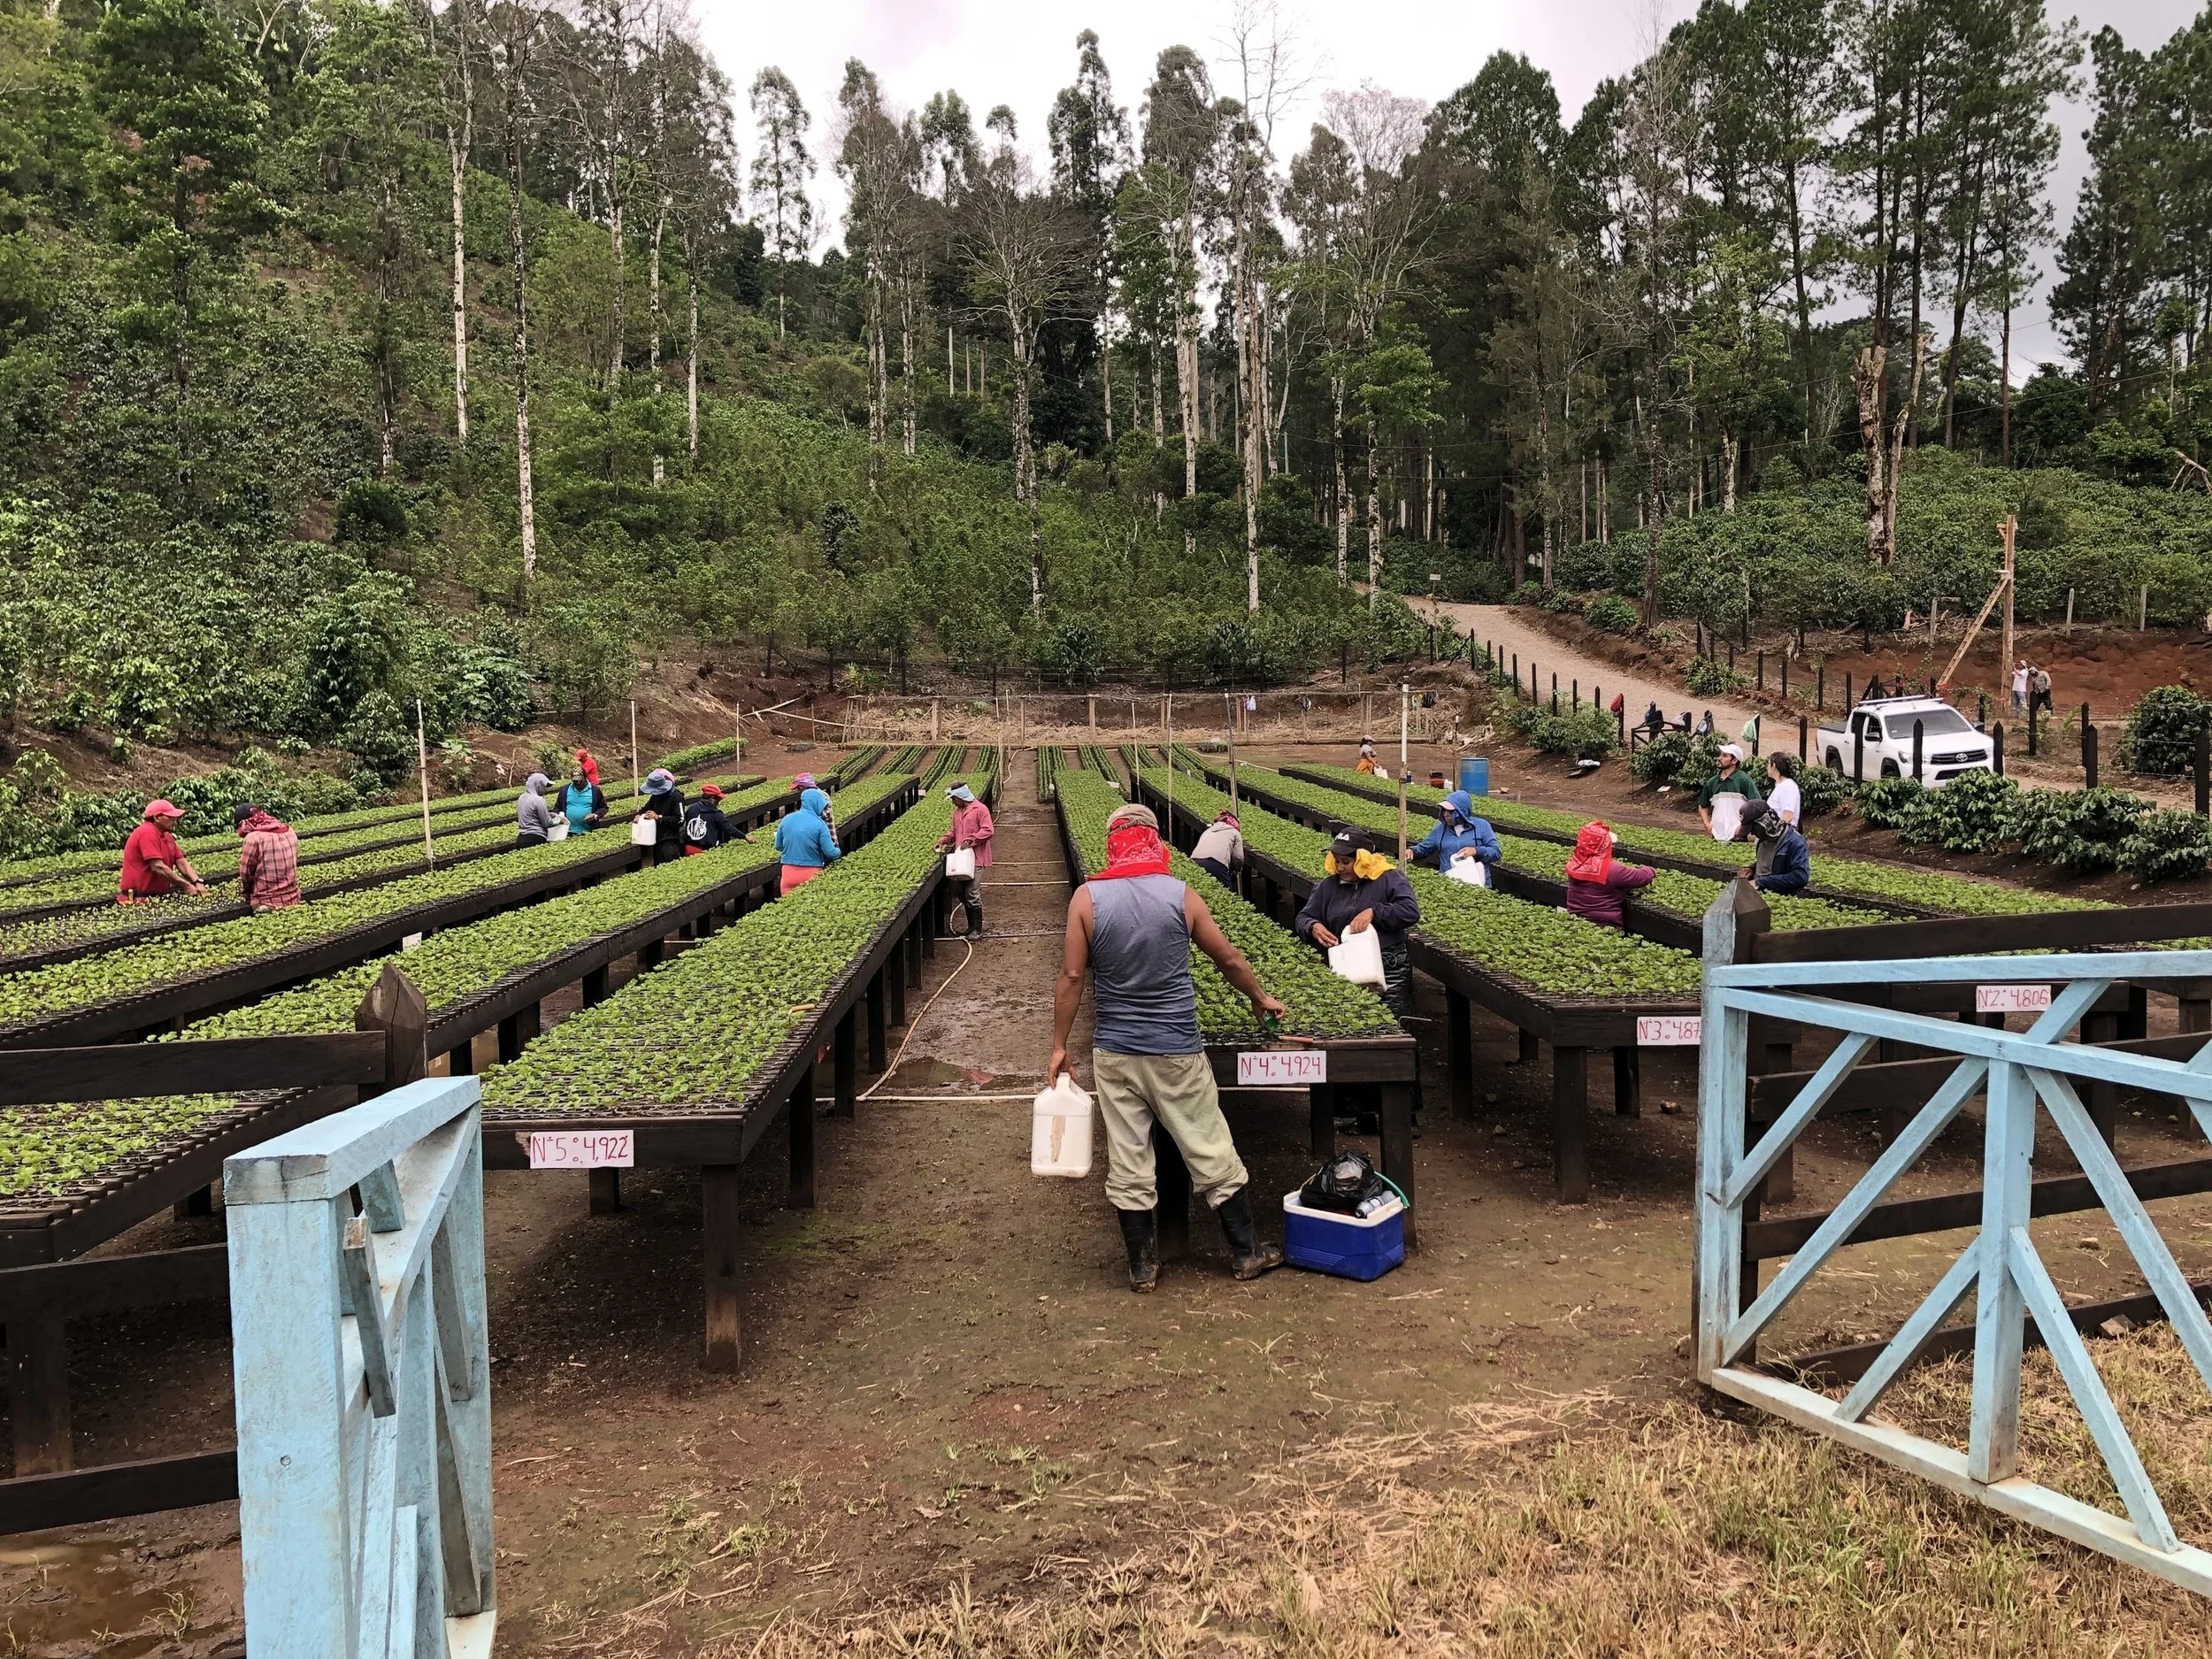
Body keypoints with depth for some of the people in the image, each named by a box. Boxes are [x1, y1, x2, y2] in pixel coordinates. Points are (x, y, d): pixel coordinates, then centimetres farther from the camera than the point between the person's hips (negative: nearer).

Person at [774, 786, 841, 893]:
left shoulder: (786, 819, 0)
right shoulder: (820, 824, -11)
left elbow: (778, 847, 11)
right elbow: (831, 853, -10)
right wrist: (838, 853, 13)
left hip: (789, 873, 3)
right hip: (812, 874, -3)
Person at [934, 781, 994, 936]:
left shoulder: (980, 809, -10)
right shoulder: (957, 812, 15)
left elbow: (987, 831, -16)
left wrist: (970, 840, -21)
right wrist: (944, 839, 5)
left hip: (975, 859, -8)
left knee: (972, 895, -8)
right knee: (963, 894, 13)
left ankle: (977, 930, 2)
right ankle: (971, 926, 25)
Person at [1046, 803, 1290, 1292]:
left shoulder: (1087, 898, -6)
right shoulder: (1181, 895, -6)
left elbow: (1071, 977, -6)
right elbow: (1229, 960, 4)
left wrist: (1059, 1046, 3)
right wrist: (1260, 999, 22)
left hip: (1113, 1053, 1)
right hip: (1177, 1051, -1)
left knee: (1127, 1163, 10)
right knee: (1212, 1155, 12)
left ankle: (1142, 1266, 21)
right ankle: (1246, 1252, 25)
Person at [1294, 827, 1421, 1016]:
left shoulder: (1389, 878, 0)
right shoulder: (1328, 887, 11)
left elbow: (1411, 911, -12)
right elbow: (1303, 919, 14)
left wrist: (1374, 912, -21)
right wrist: (1313, 927, -10)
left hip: (1389, 971, -3)